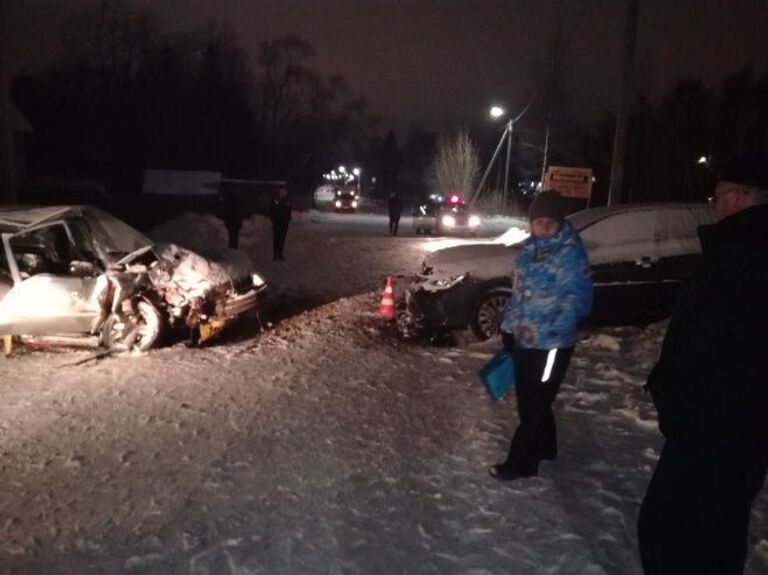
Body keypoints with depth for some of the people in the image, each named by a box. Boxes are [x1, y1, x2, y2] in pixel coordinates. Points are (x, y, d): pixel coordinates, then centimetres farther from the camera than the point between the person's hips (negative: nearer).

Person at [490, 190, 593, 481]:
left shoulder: (570, 252, -17)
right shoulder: (530, 247, 8)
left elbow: (578, 299, -20)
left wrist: (555, 333, -27)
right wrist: (508, 327, 16)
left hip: (548, 345, -8)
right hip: (523, 339, 8)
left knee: (533, 403, 2)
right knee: (528, 399, 20)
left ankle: (522, 462, 16)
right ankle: (543, 447, 39)